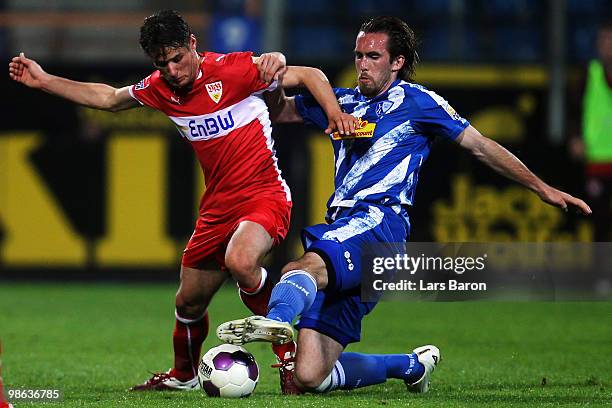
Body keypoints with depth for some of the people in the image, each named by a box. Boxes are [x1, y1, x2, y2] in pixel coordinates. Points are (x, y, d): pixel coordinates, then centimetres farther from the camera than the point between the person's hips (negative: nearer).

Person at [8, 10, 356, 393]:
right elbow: (107, 98, 23)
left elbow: (310, 75, -9)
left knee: (240, 262, -36)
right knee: (189, 302, 15)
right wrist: (43, 81, 20)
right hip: (217, 205, 7)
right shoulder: (159, 88, 5)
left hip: (264, 196, -7)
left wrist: (335, 112, -25)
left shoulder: (233, 69, -14)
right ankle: (184, 375, 44)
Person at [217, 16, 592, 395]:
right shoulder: (342, 103, 25)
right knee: (307, 377, -2)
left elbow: (480, 145, 13)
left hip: (379, 221, -6)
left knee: (306, 265, -41)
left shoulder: (415, 101, 10)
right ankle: (413, 365, 19)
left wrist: (542, 187, 11)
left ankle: (277, 319, -73)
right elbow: (278, 111, 33)